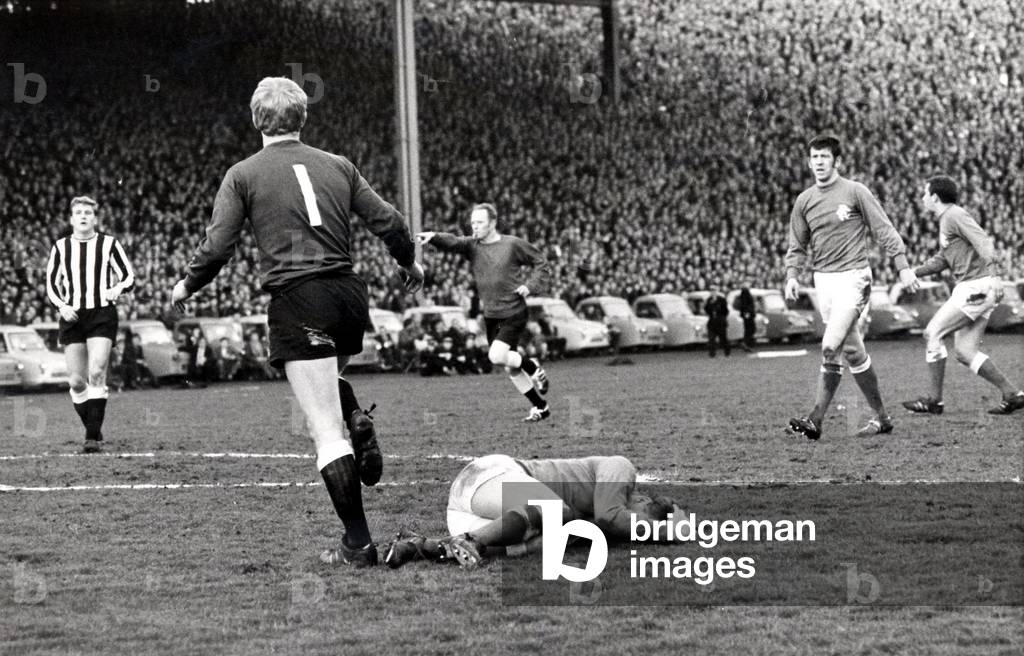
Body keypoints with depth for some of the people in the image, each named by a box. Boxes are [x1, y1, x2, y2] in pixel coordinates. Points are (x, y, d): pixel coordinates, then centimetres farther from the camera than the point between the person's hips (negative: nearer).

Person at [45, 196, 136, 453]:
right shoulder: (60, 247, 9)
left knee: (96, 373, -16)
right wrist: (62, 306, -3)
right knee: (77, 381, 0)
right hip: (72, 317, 3)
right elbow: (51, 283, 15)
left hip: (102, 316, -3)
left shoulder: (109, 244, 3)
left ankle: (93, 437, -15)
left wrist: (118, 289, -15)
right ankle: (92, 429, 19)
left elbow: (129, 277, 8)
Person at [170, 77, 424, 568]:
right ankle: (357, 421, 4)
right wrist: (410, 263, 29)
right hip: (349, 296, 4)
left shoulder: (243, 175, 2)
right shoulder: (337, 166, 10)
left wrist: (186, 287, 17)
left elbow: (217, 247, -2)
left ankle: (358, 545, -6)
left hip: (298, 302, -4)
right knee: (328, 375, 35)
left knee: (327, 432, -4)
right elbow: (387, 222, 9)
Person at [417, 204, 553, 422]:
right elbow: (452, 242, -20)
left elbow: (542, 265, 3)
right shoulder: (471, 246, 1)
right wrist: (433, 237, -40)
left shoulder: (513, 245, -6)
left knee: (496, 356, -23)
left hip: (513, 314, -5)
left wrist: (530, 286, -13)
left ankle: (533, 368, 5)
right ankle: (540, 407, 23)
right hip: (490, 316, 5)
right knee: (510, 367, 8)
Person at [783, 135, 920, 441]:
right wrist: (792, 275, -2)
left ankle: (816, 419, -16)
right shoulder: (804, 201, 9)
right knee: (852, 351, 9)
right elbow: (797, 245, 15)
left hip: (853, 277, -6)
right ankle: (881, 417, 17)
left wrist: (903, 266, -8)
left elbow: (884, 230, -3)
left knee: (830, 347, -17)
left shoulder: (855, 192, -5)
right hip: (823, 278, 6)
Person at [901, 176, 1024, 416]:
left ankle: (933, 399, -2)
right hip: (969, 289, 10)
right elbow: (941, 260, 29)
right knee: (966, 352, 6)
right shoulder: (945, 220, 22)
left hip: (977, 286, -10)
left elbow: (983, 243, -20)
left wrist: (993, 278, -32)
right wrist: (912, 273, 17)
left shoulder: (955, 215, -9)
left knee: (933, 333, -6)